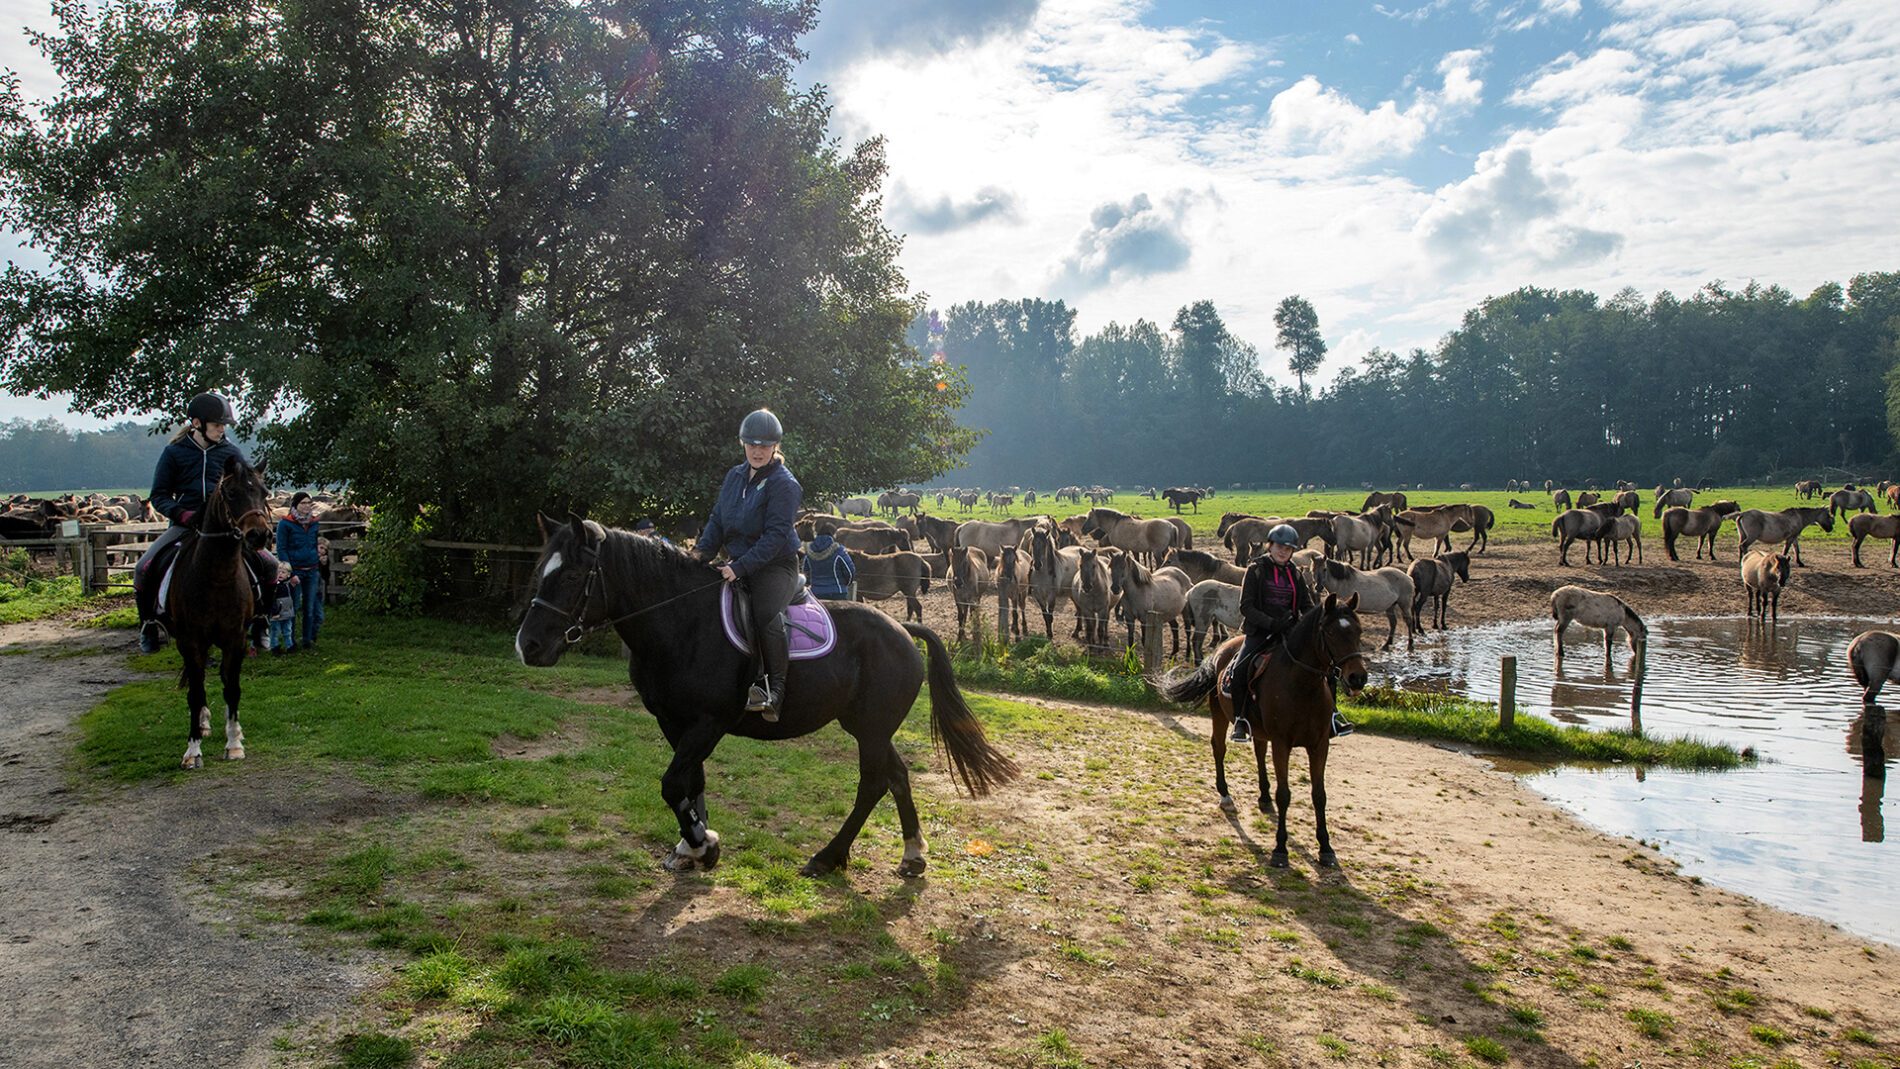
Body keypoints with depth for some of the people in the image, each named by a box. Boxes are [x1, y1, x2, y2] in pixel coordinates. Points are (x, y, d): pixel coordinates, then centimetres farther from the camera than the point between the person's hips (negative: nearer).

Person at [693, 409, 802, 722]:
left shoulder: (784, 484, -10)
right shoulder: (735, 476, 12)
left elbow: (776, 535, -17)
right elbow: (718, 519, 15)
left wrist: (740, 567, -24)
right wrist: (702, 550, -4)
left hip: (776, 566, -7)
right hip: (737, 562, 7)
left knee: (767, 614, -31)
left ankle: (774, 690, -25)